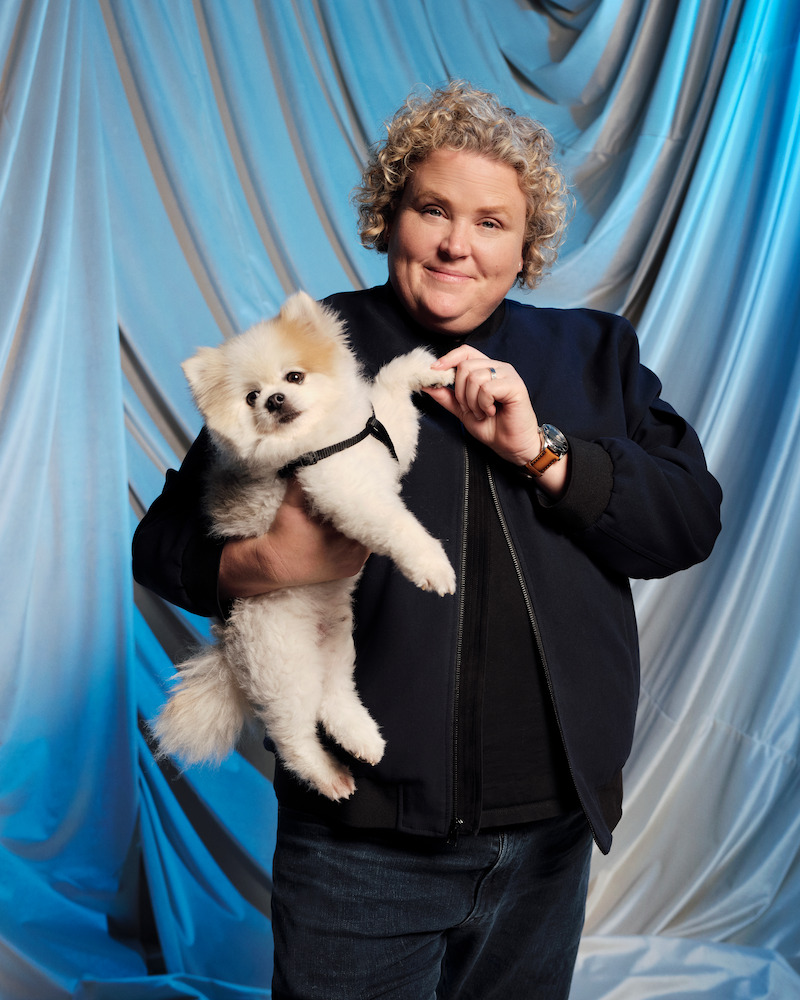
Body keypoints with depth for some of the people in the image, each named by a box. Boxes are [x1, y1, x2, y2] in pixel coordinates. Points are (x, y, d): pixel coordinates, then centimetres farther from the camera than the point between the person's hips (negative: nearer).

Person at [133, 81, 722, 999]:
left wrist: (541, 450, -13)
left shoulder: (592, 354, 8)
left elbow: (692, 521, -1)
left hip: (551, 833, 4)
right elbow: (165, 539, 1)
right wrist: (258, 564, -20)